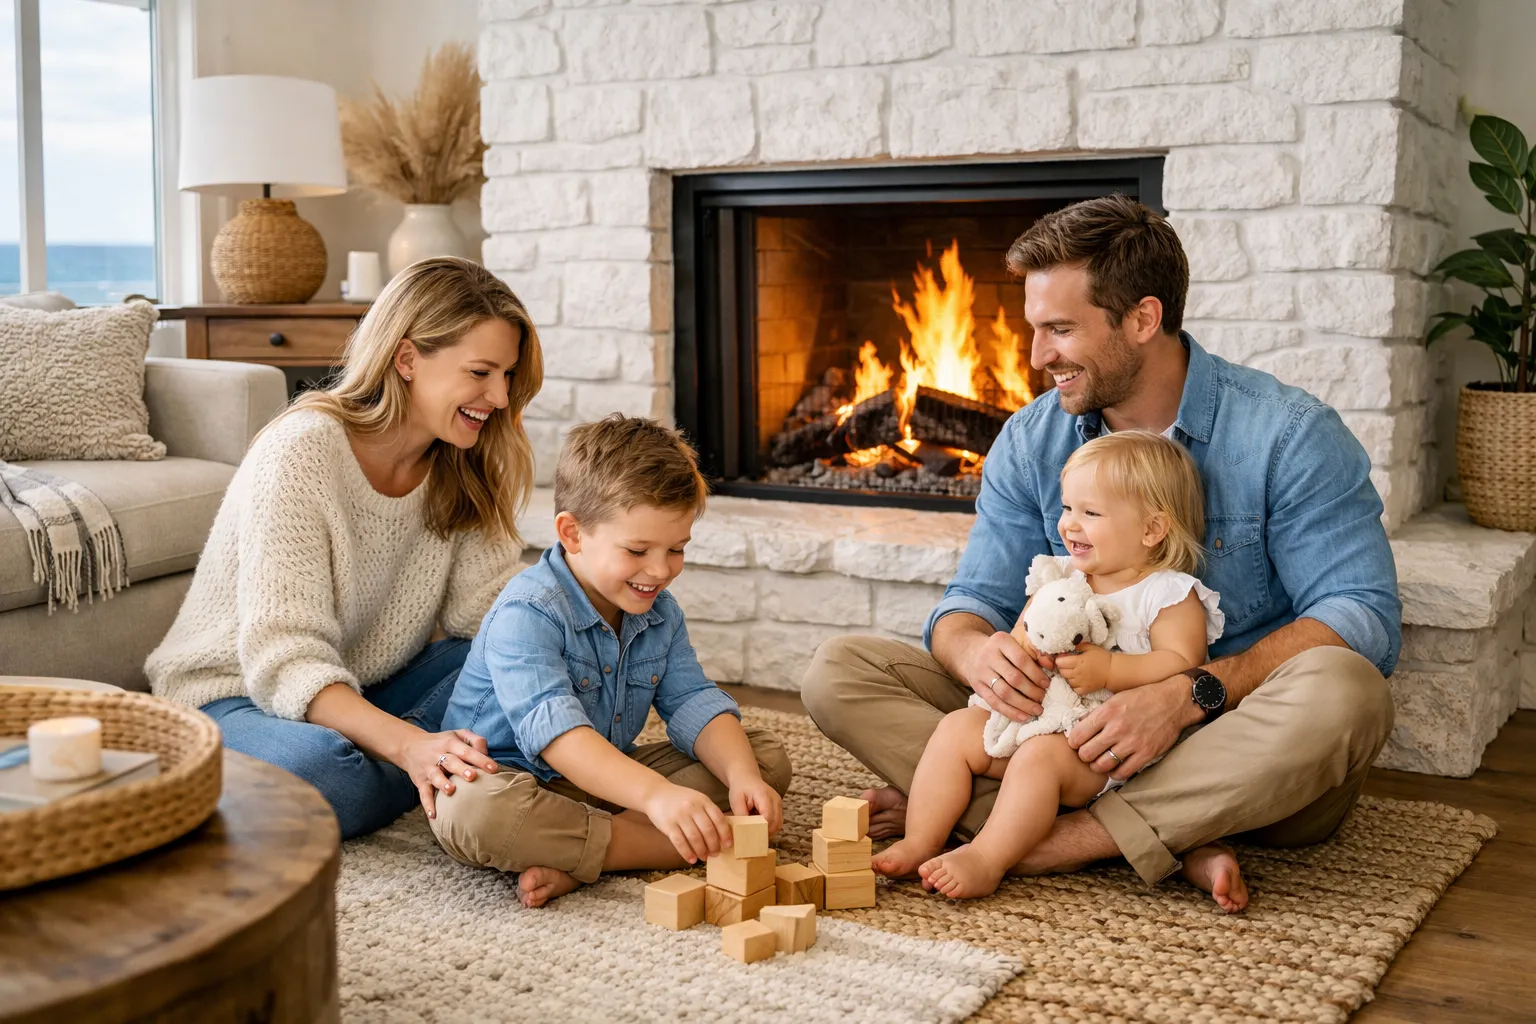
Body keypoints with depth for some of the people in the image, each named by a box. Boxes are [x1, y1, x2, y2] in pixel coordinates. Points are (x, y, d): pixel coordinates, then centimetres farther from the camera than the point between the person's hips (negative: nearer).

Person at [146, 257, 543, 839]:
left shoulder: (459, 466, -1)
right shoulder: (301, 454, -23)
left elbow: (488, 610, -11)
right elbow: (285, 658, -30)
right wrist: (409, 745, -44)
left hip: (367, 689, 6)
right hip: (236, 696, -6)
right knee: (320, 769, -39)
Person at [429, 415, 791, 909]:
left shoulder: (660, 612, 2)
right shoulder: (526, 614, -24)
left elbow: (694, 704, -5)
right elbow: (553, 730, -38)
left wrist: (742, 776, -27)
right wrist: (655, 794, -51)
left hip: (610, 781, 7)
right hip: (505, 775, -7)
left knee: (766, 754, -5)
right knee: (470, 812, -41)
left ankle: (573, 861, -22)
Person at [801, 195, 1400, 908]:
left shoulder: (1289, 434, -9)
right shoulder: (1030, 441, 6)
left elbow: (1364, 614, -17)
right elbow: (972, 601, 4)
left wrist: (1189, 694, -32)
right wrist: (978, 651, -23)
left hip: (1232, 751, -3)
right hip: (1081, 730, 4)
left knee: (1340, 690, -38)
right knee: (838, 670, -12)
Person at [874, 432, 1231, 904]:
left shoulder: (1169, 595, -3)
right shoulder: (1055, 578, 15)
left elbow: (1181, 666, -15)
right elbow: (1015, 644, 13)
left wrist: (1108, 670, -24)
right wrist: (1024, 648, -12)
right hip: (1033, 714, 7)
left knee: (1043, 755, -33)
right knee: (957, 728, -10)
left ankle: (986, 861, -33)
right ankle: (921, 842, -13)